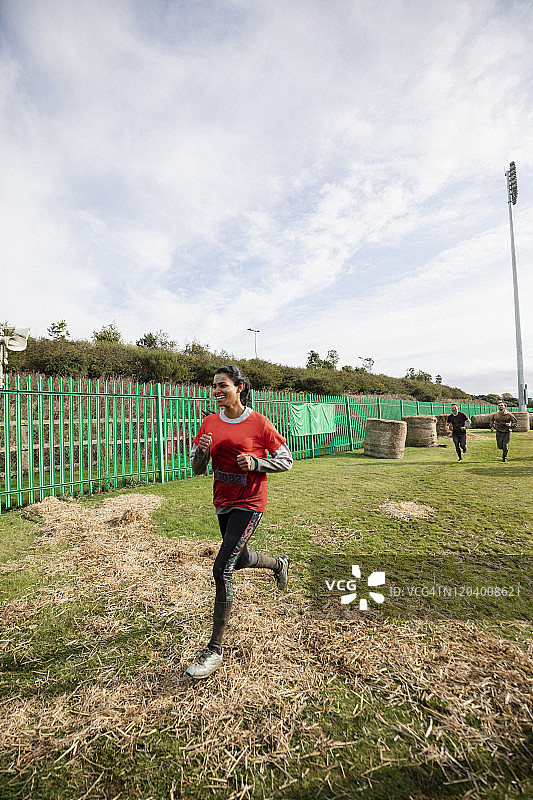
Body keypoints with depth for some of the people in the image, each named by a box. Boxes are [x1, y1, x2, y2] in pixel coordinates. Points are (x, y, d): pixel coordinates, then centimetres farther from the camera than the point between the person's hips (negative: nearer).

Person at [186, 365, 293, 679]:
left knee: (222, 568, -12)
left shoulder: (259, 423, -13)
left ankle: (215, 649, 7)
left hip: (249, 504, -6)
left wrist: (255, 463, -22)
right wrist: (202, 450, -17)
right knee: (239, 559, 24)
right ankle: (279, 563, 57)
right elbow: (198, 469, 4)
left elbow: (286, 460, -7)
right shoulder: (210, 423, 1)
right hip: (223, 503, 7)